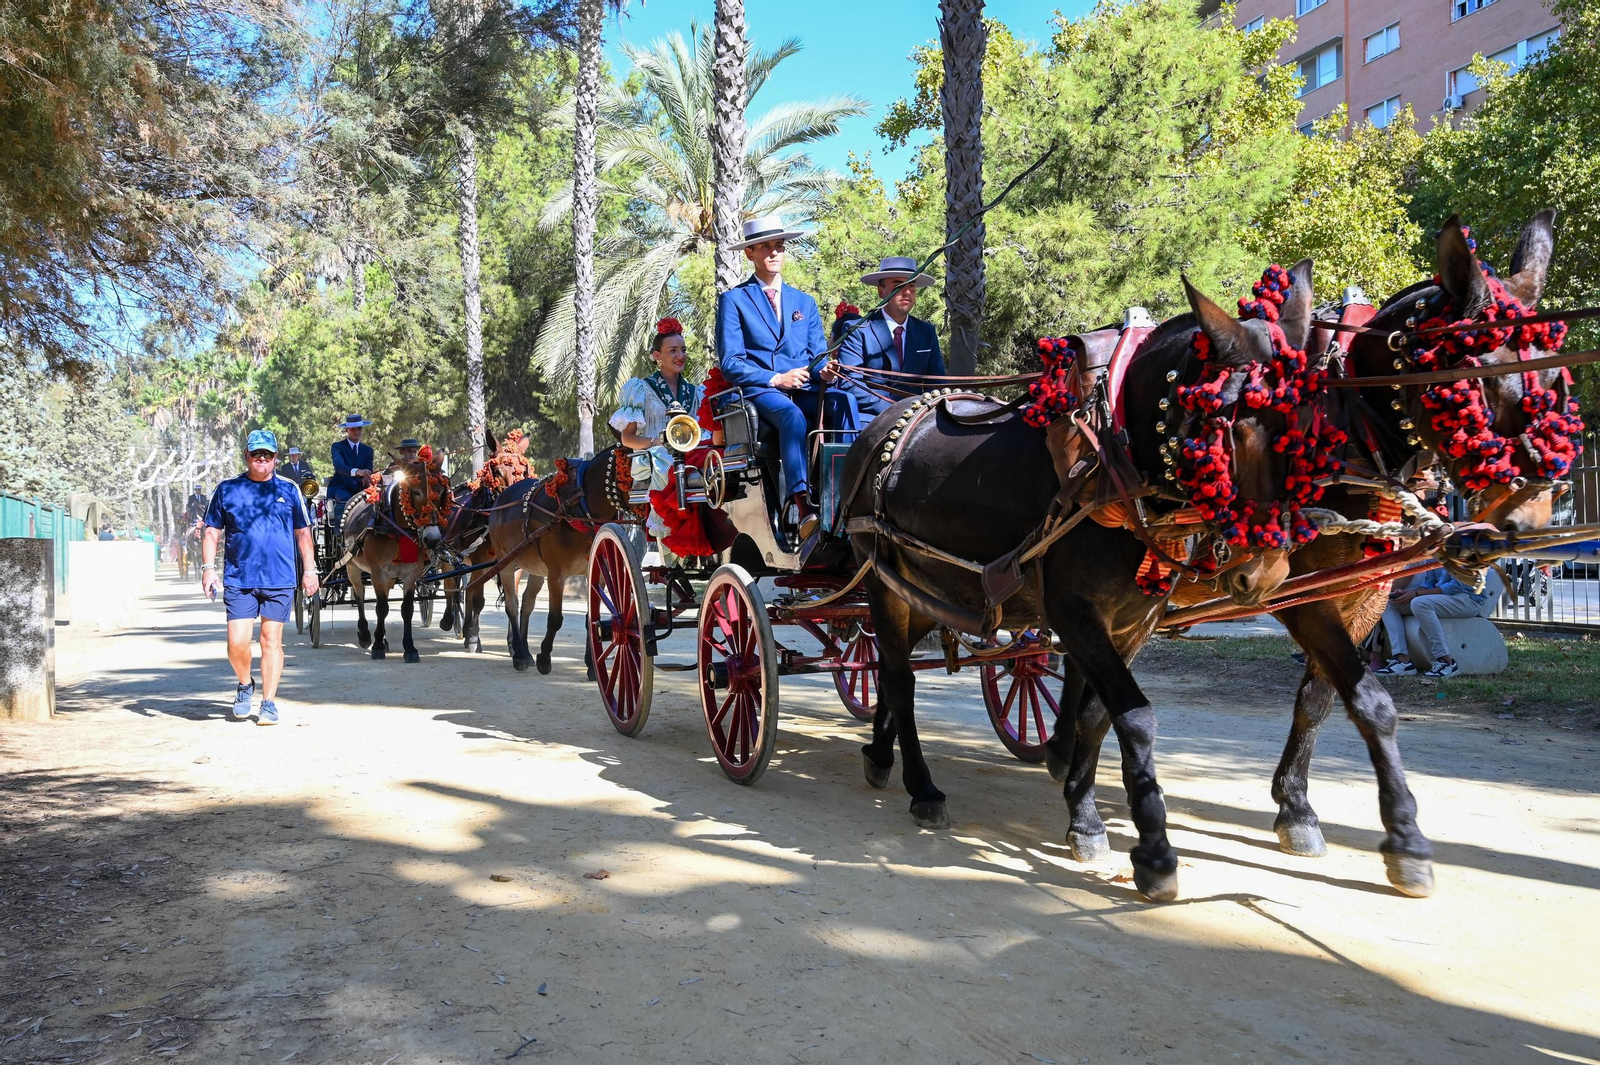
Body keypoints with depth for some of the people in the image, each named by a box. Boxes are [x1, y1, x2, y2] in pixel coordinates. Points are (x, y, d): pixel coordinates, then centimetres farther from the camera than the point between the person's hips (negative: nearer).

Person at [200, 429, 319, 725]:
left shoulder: (289, 489, 7)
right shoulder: (227, 489, 7)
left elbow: (302, 532, 12)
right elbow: (212, 532, 10)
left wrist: (310, 570, 10)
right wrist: (208, 567, 0)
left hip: (279, 580, 0)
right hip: (238, 579, 0)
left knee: (272, 641, 4)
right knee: (237, 642, -5)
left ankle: (268, 703, 13)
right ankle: (245, 686, 24)